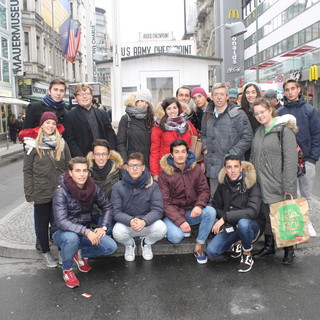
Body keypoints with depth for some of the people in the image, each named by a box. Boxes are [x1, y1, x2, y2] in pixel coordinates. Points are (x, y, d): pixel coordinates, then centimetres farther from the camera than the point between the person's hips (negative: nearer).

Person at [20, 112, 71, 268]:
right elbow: (27, 170, -3)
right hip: (41, 193, -2)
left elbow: (68, 166, 8)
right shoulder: (33, 144, -3)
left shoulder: (62, 143, 5)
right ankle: (46, 253, 26)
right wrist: (29, 194, -6)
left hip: (60, 191, 2)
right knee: (43, 224, 11)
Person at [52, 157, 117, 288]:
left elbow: (107, 207, 6)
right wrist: (86, 232, -38)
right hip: (62, 232, -4)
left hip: (85, 231, 4)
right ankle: (66, 270, -8)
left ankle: (81, 254, 12)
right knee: (71, 238, -39)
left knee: (111, 247, -17)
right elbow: (61, 222, -30)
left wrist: (103, 227, -10)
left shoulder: (92, 188, -7)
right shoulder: (61, 192, -21)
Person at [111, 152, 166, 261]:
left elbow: (158, 210, -13)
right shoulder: (118, 187, -7)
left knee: (161, 228, -30)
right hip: (126, 223, 0)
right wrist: (130, 221, -33)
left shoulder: (152, 186, -7)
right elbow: (116, 212, -12)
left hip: (147, 223, 1)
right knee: (117, 232, -33)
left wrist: (144, 221, -33)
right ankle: (129, 245, 8)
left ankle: (146, 242, 9)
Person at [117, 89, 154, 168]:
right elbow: (120, 143, -3)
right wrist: (124, 163, -12)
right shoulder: (126, 118, 1)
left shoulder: (149, 119, 11)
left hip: (147, 163, 3)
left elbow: (151, 144, 10)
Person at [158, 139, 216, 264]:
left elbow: (204, 190, 0)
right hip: (173, 214, -3)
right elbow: (165, 203, -13)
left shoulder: (196, 169, 0)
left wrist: (199, 205, -23)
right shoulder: (164, 175, -9)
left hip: (192, 212, 3)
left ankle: (198, 247, -13)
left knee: (210, 211, -26)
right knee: (176, 237, -31)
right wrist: (180, 221, -25)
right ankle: (174, 229, 8)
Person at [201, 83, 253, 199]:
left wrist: (232, 154, -12)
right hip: (212, 166, 6)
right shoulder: (208, 115, 14)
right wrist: (205, 148, 11)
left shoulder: (238, 114, -5)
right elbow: (203, 134, 28)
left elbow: (247, 137, -7)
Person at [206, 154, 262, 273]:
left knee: (243, 223, -39)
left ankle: (247, 256, -9)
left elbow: (253, 211, -26)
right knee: (211, 251, -18)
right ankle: (236, 243, 14)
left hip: (250, 225, -3)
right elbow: (216, 206, 8)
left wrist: (225, 217, -29)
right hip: (230, 227, 4)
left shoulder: (252, 185, -15)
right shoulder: (223, 184, -1)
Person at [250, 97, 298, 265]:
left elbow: (290, 159, -14)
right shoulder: (259, 132, 13)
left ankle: (289, 249, 21)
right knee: (267, 215, 12)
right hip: (263, 185, 6)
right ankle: (269, 245, 27)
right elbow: (253, 157, 19)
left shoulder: (284, 129, -9)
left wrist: (288, 187, -18)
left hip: (279, 185, -6)